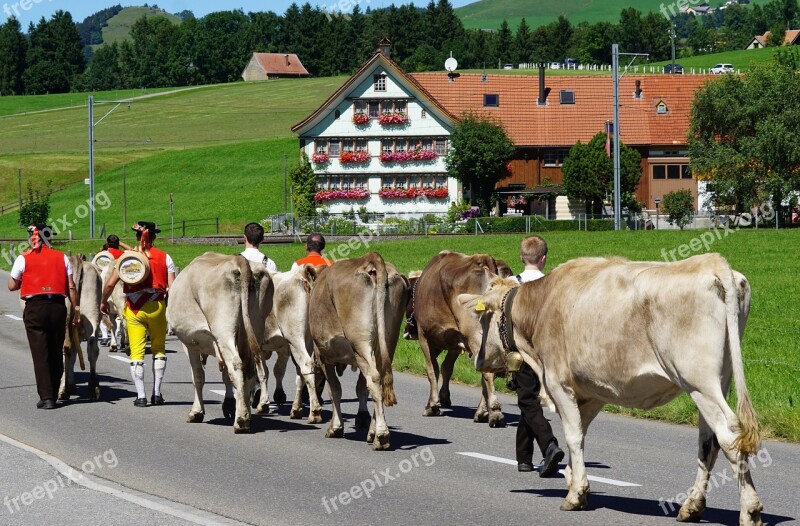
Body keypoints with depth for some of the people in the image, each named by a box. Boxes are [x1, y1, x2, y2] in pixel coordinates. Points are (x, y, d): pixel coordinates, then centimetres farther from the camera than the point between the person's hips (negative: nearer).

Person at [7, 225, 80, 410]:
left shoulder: (24, 259, 1)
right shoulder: (62, 258, 7)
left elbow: (12, 286, 7)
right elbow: (71, 287, 3)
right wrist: (77, 309, 8)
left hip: (35, 307, -2)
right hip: (58, 306, 2)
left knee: (40, 354, -1)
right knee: (57, 353, 13)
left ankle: (46, 397, -7)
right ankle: (54, 393, 19)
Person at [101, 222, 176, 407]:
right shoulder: (164, 257, 1)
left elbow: (110, 283, -3)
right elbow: (172, 287, -6)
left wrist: (103, 302, 14)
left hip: (134, 308, -1)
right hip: (157, 307, 1)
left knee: (136, 352, 3)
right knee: (159, 349, 17)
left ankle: (140, 396, -2)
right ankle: (156, 393, 14)